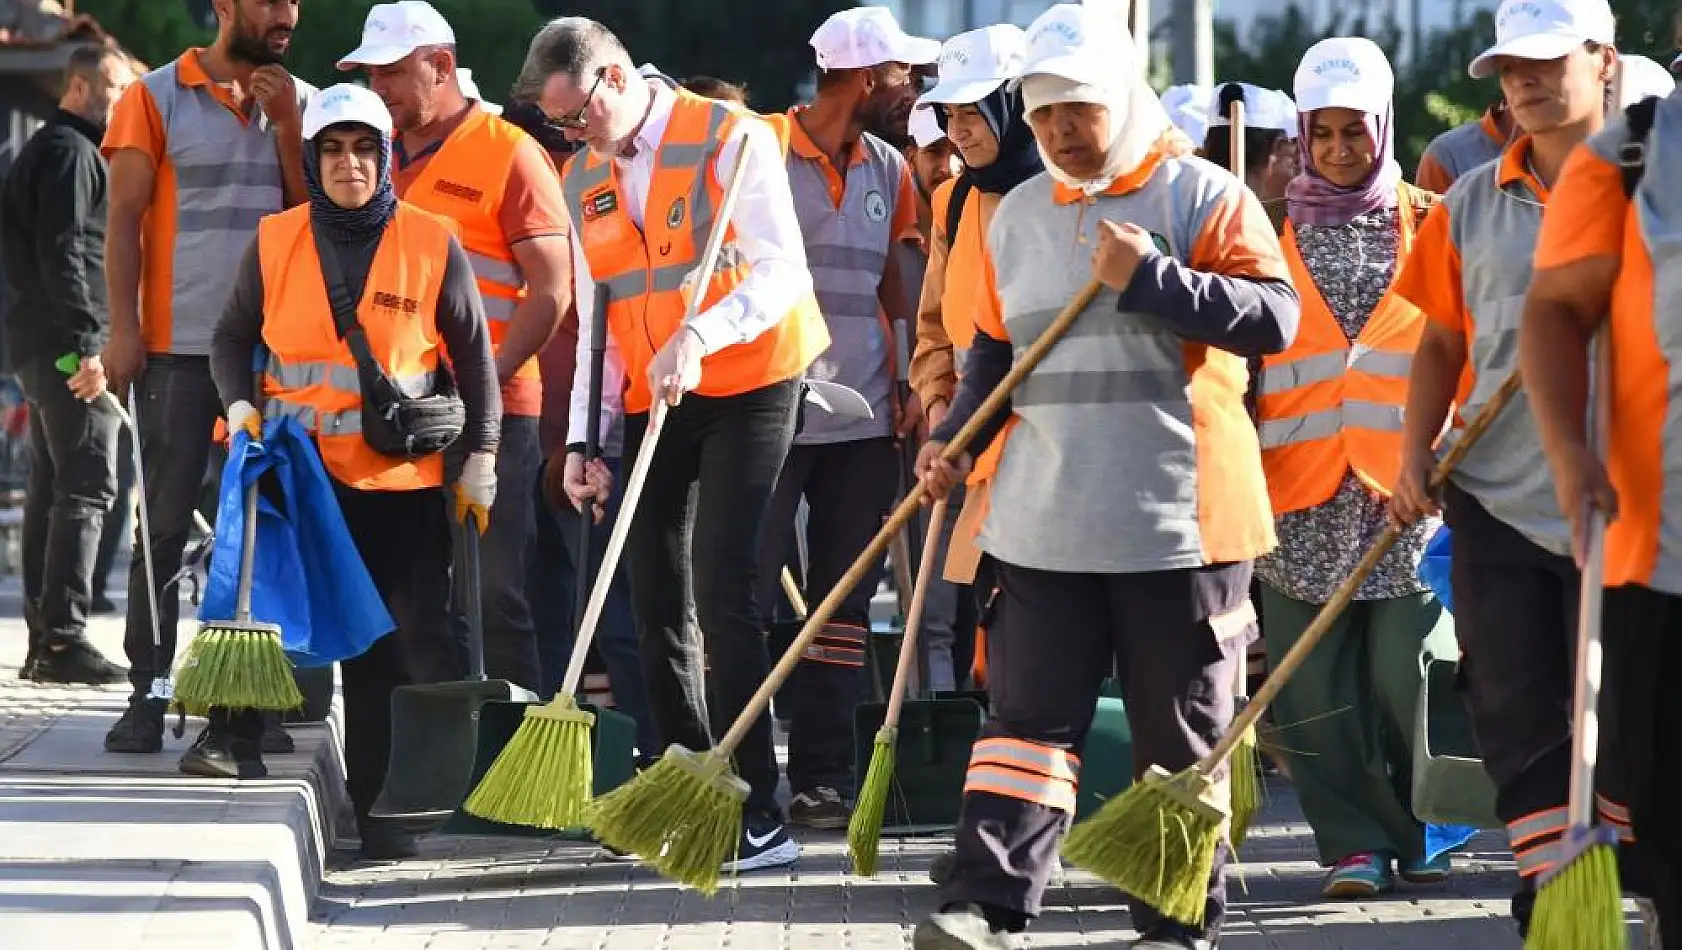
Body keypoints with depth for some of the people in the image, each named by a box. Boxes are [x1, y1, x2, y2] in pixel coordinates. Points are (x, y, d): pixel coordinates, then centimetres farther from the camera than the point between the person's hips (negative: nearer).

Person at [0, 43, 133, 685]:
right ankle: (64, 638, -16)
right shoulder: (70, 152, -10)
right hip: (68, 343, -11)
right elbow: (63, 253, -19)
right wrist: (89, 346, -23)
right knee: (87, 487, -12)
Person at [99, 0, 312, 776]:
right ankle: (147, 698, 5)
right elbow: (124, 219, -1)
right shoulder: (157, 99, 1)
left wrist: (286, 126, -7)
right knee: (163, 528, 0)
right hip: (179, 348, -3)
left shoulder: (302, 103, 10)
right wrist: (124, 329, -9)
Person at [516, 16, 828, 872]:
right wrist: (582, 439, 7)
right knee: (658, 603, 5)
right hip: (651, 407, 7)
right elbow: (595, 320, 15)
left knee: (721, 592, -15)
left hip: (747, 390, -7)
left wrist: (698, 336, -33)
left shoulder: (730, 141, -10)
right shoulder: (582, 180, 10)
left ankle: (759, 816, -14)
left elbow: (781, 270, -18)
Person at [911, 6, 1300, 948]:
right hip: (1042, 521, 4)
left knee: (1183, 732, 4)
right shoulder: (1018, 215, 13)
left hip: (1178, 517, -4)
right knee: (1030, 716, -1)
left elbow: (1275, 315, -15)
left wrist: (1150, 279, -21)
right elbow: (996, 347, 22)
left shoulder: (1202, 196, -4)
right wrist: (955, 437, 7)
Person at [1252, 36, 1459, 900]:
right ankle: (1356, 842, 4)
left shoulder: (1426, 226, 8)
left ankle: (1419, 832, 11)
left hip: (1406, 488, -1)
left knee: (1405, 676, -5)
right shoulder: (1275, 232, 9)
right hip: (1303, 497, 1)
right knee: (1315, 686, -3)